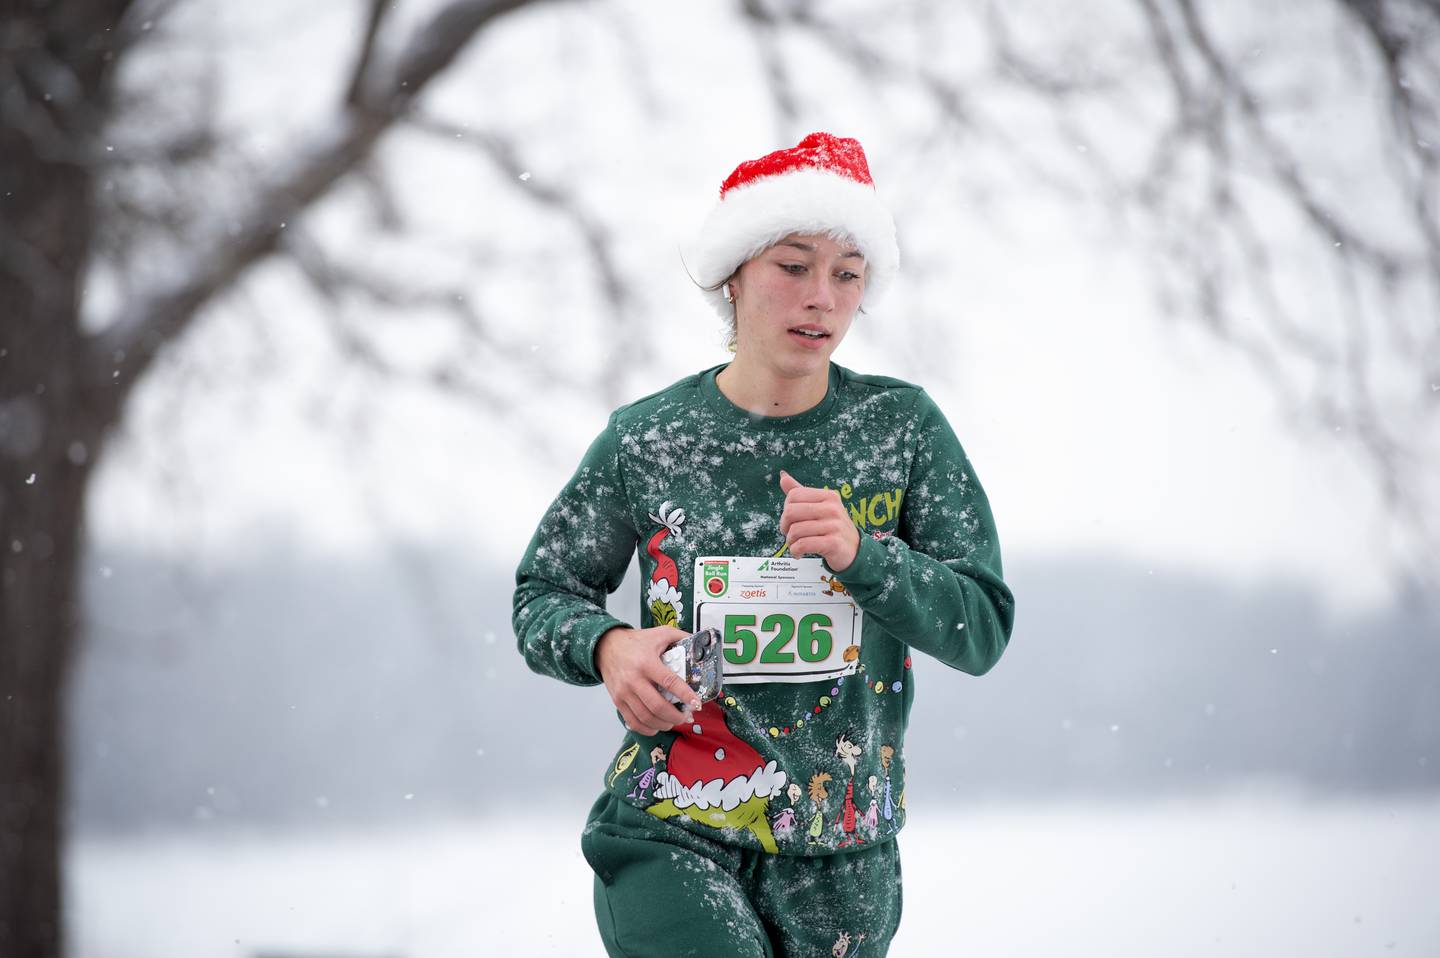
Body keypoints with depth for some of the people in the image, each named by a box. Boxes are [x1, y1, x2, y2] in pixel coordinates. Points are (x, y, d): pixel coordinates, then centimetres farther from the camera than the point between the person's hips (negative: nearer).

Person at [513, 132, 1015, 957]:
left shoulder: (903, 426, 1)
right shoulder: (646, 440, -1)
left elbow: (983, 629, -1)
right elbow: (542, 593, 12)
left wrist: (861, 555, -17)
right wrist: (606, 647, -10)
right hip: (669, 836, -2)